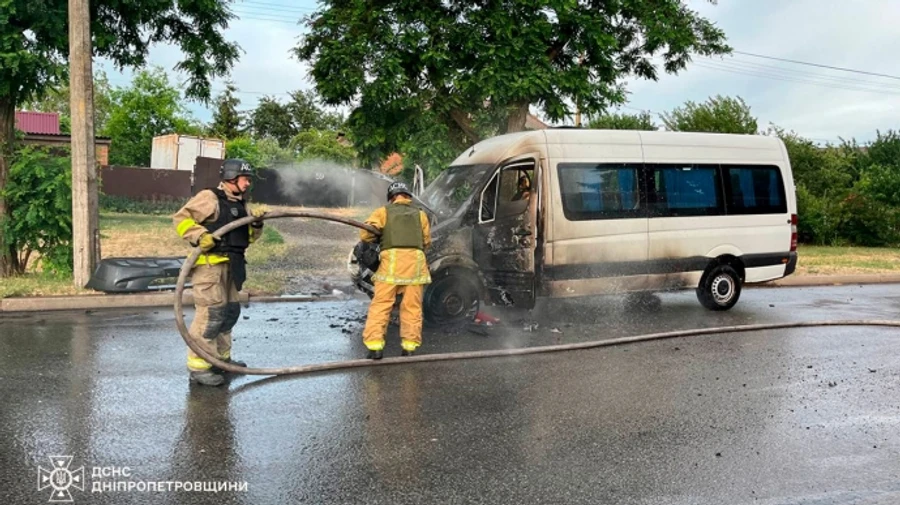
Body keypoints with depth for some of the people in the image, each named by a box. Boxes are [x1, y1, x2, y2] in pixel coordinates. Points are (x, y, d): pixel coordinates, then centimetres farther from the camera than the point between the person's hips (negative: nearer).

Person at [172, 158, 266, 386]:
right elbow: (181, 218, -10)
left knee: (230, 311, 16)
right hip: (210, 263, -9)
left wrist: (256, 224, 1)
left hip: (231, 265, 9)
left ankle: (221, 358, 31)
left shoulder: (240, 205, 19)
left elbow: (248, 237, 20)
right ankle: (198, 367, -7)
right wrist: (200, 235, -23)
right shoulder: (209, 197, -7)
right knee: (210, 313, -12)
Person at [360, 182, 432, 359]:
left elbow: (366, 233, 4)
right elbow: (427, 242, 19)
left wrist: (377, 241, 22)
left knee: (381, 304, -2)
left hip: (392, 259, -2)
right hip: (416, 260, 2)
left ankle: (375, 345, -9)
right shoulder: (420, 214, 22)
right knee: (412, 306, 5)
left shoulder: (383, 212, 14)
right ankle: (409, 346, 4)